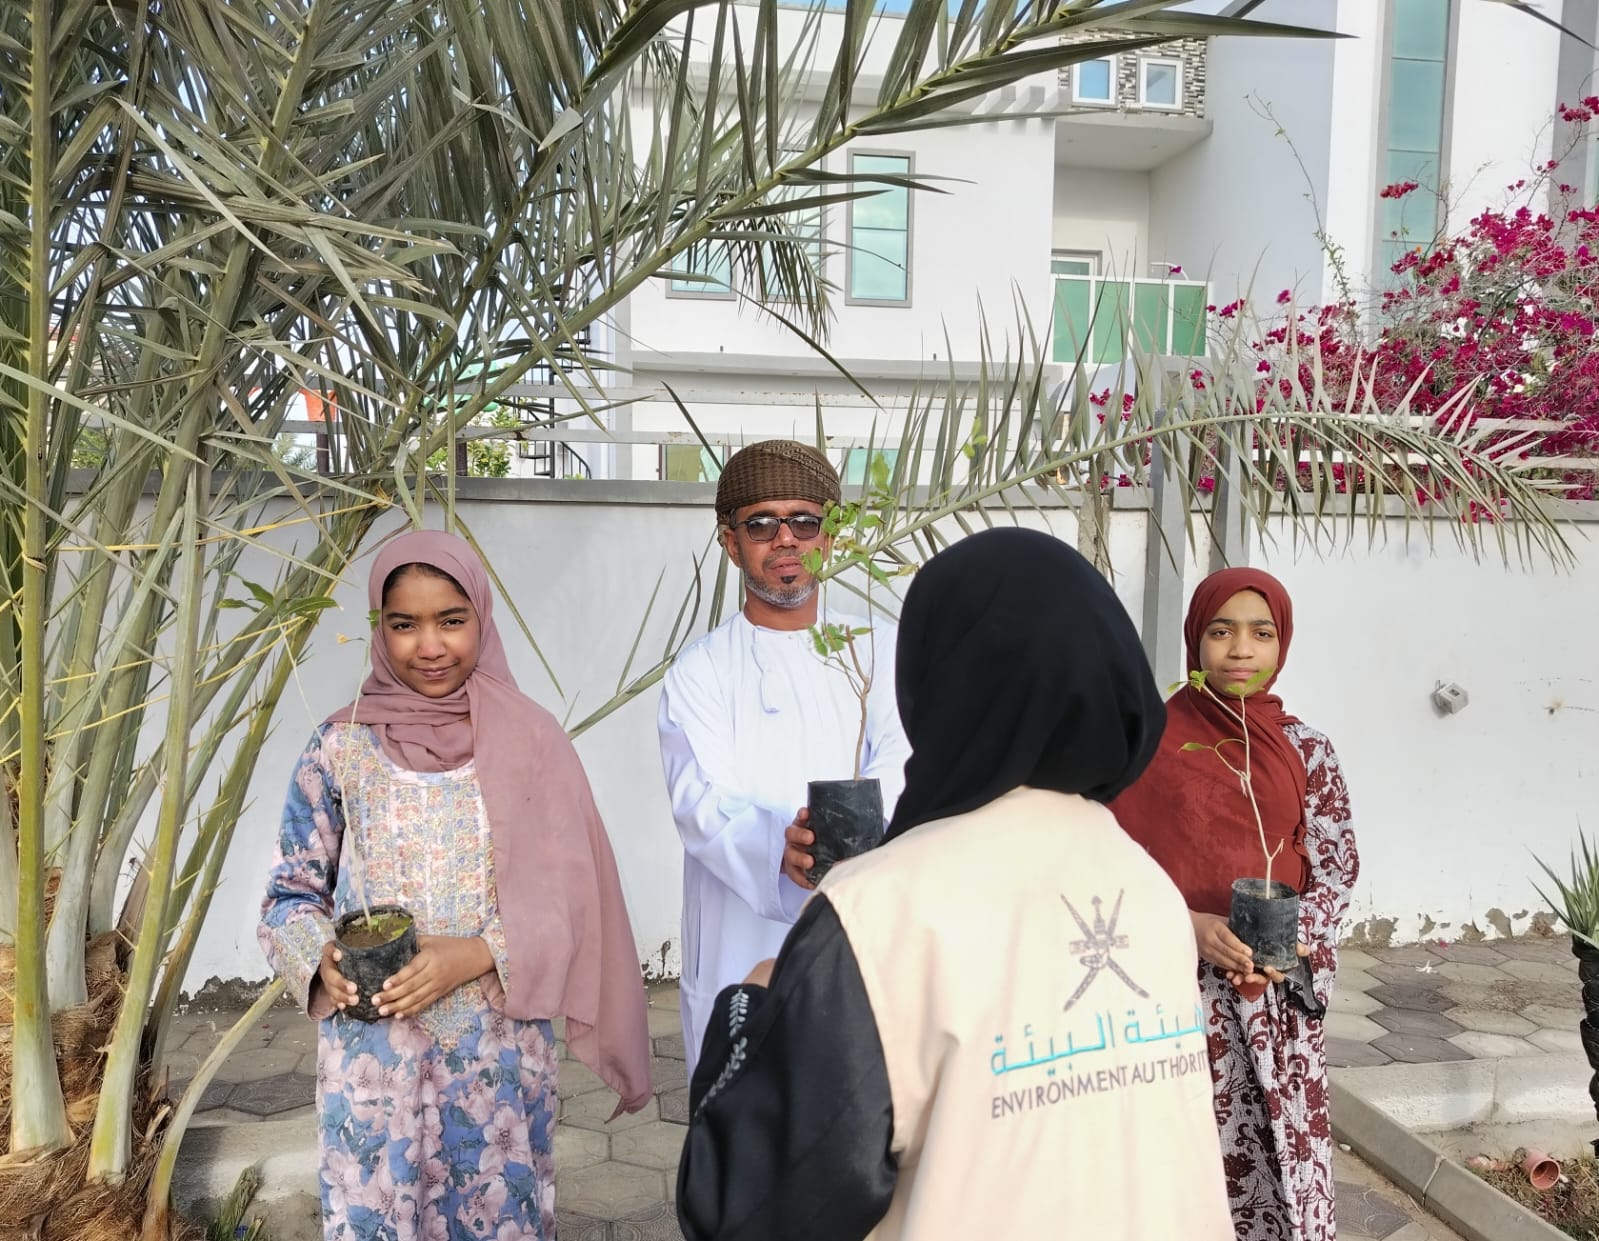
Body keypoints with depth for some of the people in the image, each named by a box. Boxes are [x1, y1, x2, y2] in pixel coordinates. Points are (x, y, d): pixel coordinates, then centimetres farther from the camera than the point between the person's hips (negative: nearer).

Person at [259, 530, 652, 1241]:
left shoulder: (531, 741, -4)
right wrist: (321, 957, -17)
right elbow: (291, 893, 3)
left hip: (501, 1047, 0)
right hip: (372, 1050, 0)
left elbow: (565, 896, -5)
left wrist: (476, 954, -20)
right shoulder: (339, 747, -2)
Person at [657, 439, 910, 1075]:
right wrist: (780, 847, -34)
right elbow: (703, 800, -14)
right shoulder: (701, 671, 1)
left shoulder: (882, 651, 7)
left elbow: (901, 769, -7)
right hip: (744, 950, -1)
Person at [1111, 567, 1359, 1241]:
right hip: (1175, 986, -2)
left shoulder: (1306, 749, 3)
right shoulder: (1151, 740, -4)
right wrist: (1189, 927, -18)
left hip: (1278, 996, 2)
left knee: (1276, 1149, 6)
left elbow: (1337, 871, 4)